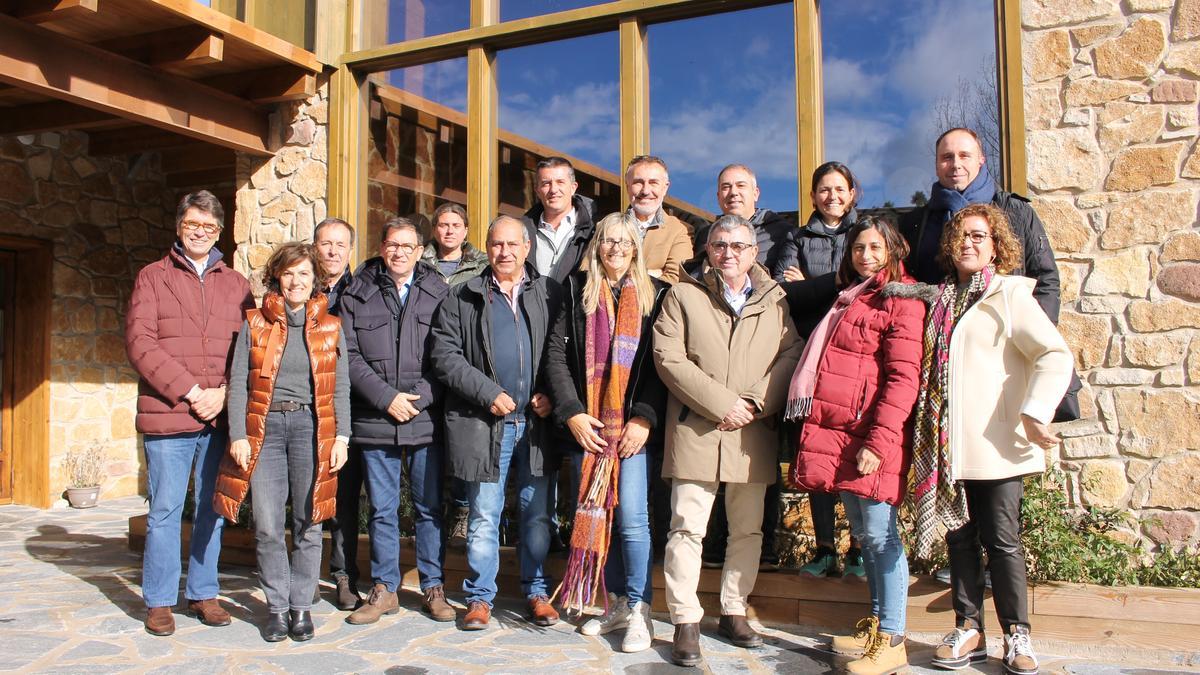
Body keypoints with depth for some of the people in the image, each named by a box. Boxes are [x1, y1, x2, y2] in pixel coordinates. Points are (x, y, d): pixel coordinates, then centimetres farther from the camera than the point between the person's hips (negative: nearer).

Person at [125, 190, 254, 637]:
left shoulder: (235, 284, 13)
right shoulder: (153, 277, 6)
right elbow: (140, 344, -4)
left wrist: (224, 393, -8)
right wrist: (189, 391, -12)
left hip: (221, 417, 2)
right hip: (167, 415, -2)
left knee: (212, 509, 9)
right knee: (165, 510, 2)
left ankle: (203, 593, 20)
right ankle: (159, 601, 14)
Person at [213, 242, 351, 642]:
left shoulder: (330, 327, 9)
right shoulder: (254, 324, 7)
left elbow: (341, 387, 8)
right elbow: (238, 383, 4)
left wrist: (341, 437, 0)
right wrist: (238, 435, -4)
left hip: (311, 426, 0)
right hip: (265, 427, 0)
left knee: (308, 525, 3)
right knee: (267, 527, -2)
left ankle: (302, 607, 16)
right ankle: (277, 607, 13)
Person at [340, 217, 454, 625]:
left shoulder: (439, 293, 5)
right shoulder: (357, 295, 7)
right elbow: (349, 357, 1)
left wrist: (421, 398, -10)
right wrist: (386, 398, -9)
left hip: (426, 419, -1)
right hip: (375, 420, 1)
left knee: (430, 507, 6)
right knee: (382, 510, 9)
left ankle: (432, 588, 18)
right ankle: (384, 589, 20)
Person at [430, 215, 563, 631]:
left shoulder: (550, 294, 8)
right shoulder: (462, 299, 6)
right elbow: (445, 356, 0)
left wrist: (551, 394, -6)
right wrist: (488, 393, -9)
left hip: (536, 420, 1)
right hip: (484, 422, -1)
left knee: (537, 512, 9)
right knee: (484, 515, 5)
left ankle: (537, 591, 23)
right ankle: (480, 596, 18)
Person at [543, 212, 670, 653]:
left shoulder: (655, 294, 5)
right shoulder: (577, 290, 9)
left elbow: (662, 364, 0)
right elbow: (556, 354, 3)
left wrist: (645, 419, -11)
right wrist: (572, 413, -7)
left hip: (633, 426, -2)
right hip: (585, 425, 2)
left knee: (631, 517, -8)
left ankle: (639, 611, 4)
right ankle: (616, 604, 20)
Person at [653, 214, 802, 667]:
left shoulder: (775, 299, 10)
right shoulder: (683, 295, 4)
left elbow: (790, 355, 3)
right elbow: (668, 358, -6)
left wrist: (757, 402, -11)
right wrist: (722, 404, -13)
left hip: (754, 436, 3)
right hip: (696, 430, -3)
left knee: (748, 529, 11)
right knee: (688, 527, -4)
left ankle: (733, 612, 26)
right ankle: (686, 622, 5)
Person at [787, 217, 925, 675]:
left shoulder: (902, 302, -6)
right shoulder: (849, 298, 20)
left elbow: (903, 378, -13)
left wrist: (878, 442, -20)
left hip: (873, 434, -8)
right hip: (838, 431, 8)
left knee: (880, 534, -4)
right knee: (862, 534, 13)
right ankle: (876, 624, 24)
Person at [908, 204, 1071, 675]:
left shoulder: (1010, 294, -3)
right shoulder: (939, 299, 13)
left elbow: (1055, 354, -11)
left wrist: (1034, 414, -18)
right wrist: (928, 433, 12)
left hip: (996, 443, -5)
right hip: (948, 443, 5)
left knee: (1002, 539, 0)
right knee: (960, 537, 9)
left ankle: (1017, 635, 14)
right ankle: (969, 629, 19)